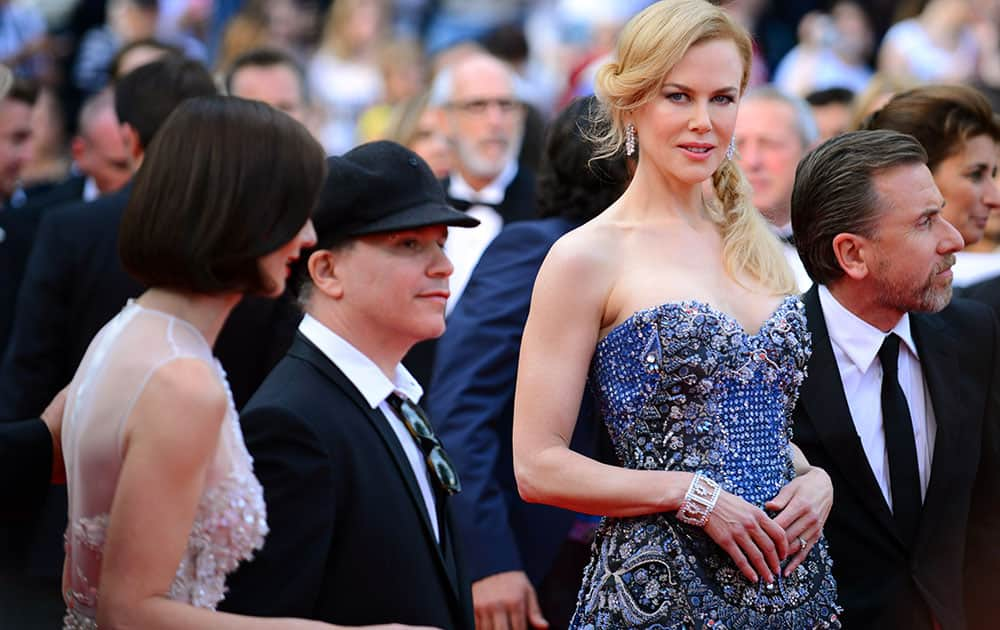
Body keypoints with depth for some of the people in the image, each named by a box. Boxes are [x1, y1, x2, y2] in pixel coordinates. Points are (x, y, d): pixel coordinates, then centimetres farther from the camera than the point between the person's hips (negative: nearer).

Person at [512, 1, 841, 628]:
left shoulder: (756, 245, 10)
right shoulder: (587, 258, -8)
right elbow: (539, 468, -11)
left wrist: (816, 479, 0)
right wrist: (693, 494, -17)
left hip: (793, 576, 6)